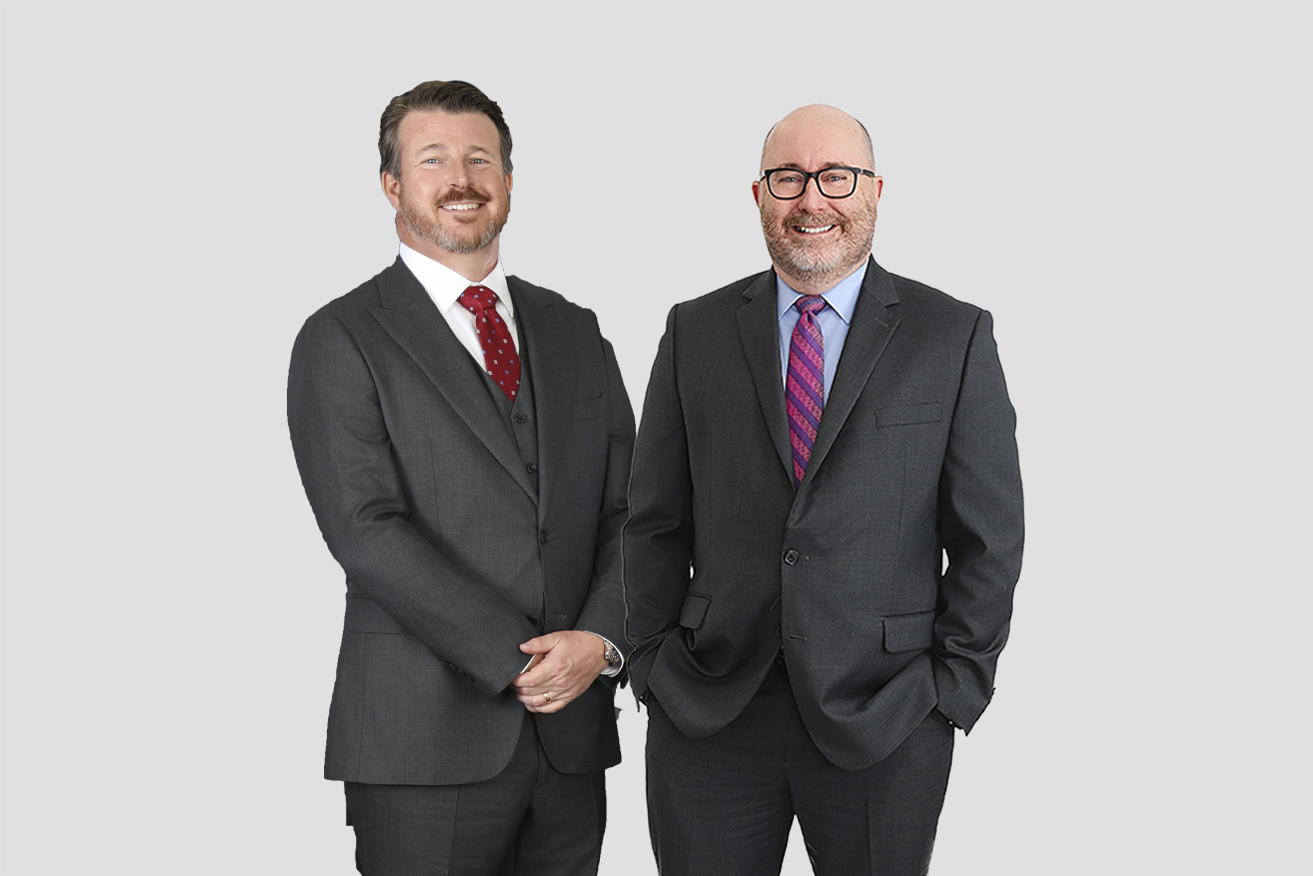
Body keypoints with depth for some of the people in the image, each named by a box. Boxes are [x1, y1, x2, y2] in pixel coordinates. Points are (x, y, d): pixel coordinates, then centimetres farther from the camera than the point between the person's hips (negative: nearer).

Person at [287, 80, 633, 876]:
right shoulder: (342, 340, -2)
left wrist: (599, 638, -9)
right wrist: (517, 659, -16)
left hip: (573, 727, 4)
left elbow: (628, 510, 9)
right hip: (426, 741, -4)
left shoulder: (574, 332, 13)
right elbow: (368, 532, -12)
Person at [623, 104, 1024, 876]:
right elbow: (656, 523, 8)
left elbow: (989, 537, 0)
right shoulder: (695, 332, 6)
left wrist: (953, 690, -4)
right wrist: (654, 664, 2)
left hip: (882, 723, -1)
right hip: (706, 717, 2)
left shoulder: (955, 338, 0)